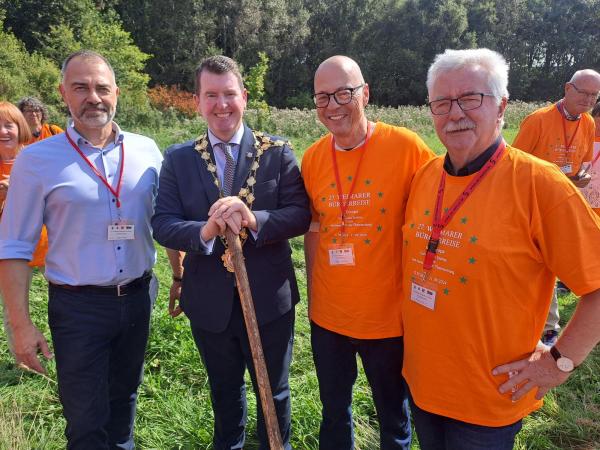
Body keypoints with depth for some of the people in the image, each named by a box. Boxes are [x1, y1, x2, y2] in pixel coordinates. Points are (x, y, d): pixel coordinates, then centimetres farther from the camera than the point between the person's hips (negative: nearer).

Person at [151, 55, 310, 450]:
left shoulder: (278, 153, -6)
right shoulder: (178, 159, -2)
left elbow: (300, 215, -13)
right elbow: (162, 224, -9)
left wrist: (254, 219, -32)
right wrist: (204, 232, -30)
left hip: (269, 299, -1)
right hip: (209, 302, 2)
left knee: (274, 392, 20)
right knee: (224, 390, 26)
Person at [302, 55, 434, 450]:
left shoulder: (406, 147, -13)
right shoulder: (313, 157, -1)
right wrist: (313, 295, 11)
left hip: (390, 317, -3)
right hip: (327, 316, 4)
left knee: (394, 417, 19)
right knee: (334, 412, 23)